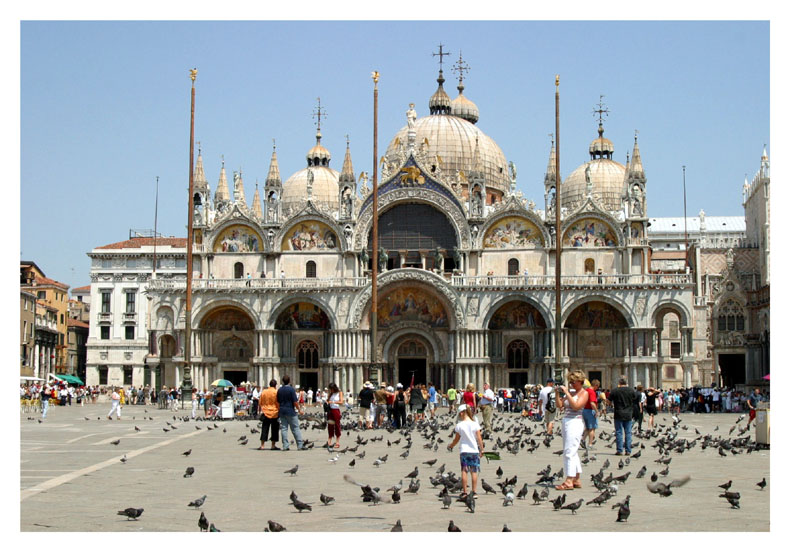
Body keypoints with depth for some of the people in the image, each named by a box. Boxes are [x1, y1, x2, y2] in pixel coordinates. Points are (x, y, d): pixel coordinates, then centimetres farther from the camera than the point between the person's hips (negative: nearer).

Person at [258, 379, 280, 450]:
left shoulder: (264, 392, 3)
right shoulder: (276, 392, -9)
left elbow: (260, 403, 9)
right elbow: (279, 403, -8)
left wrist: (262, 410, 23)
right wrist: (279, 410, 7)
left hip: (265, 413, 3)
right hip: (274, 413, -3)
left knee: (264, 430, 7)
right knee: (274, 430, 6)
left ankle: (262, 445, 4)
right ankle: (273, 445, 8)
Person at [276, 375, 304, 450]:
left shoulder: (279, 390, 7)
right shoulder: (291, 389, -12)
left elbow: (278, 402, 13)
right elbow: (295, 402, -13)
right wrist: (299, 409, -2)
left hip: (282, 411, 5)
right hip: (290, 411, -5)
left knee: (284, 428, 5)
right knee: (295, 428, -1)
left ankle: (285, 446, 3)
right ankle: (300, 445, 0)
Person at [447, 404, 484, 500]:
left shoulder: (459, 425, -5)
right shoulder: (475, 424, -4)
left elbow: (456, 439, 5)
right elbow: (479, 438, -4)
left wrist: (450, 446, 23)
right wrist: (481, 449, 6)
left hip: (464, 450, -1)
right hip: (474, 450, 1)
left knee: (464, 471, 3)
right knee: (474, 472, 6)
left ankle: (464, 492, 1)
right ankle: (474, 492, 5)